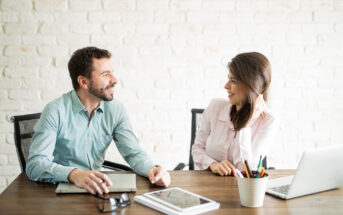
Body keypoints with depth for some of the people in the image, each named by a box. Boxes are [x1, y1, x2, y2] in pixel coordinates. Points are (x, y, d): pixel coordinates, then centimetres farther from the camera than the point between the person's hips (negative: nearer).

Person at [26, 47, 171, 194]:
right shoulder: (56, 110, -14)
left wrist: (152, 169, -22)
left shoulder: (116, 110, 1)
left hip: (98, 189, 2)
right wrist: (74, 174, -39)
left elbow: (133, 153, 1)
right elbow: (35, 164, -21)